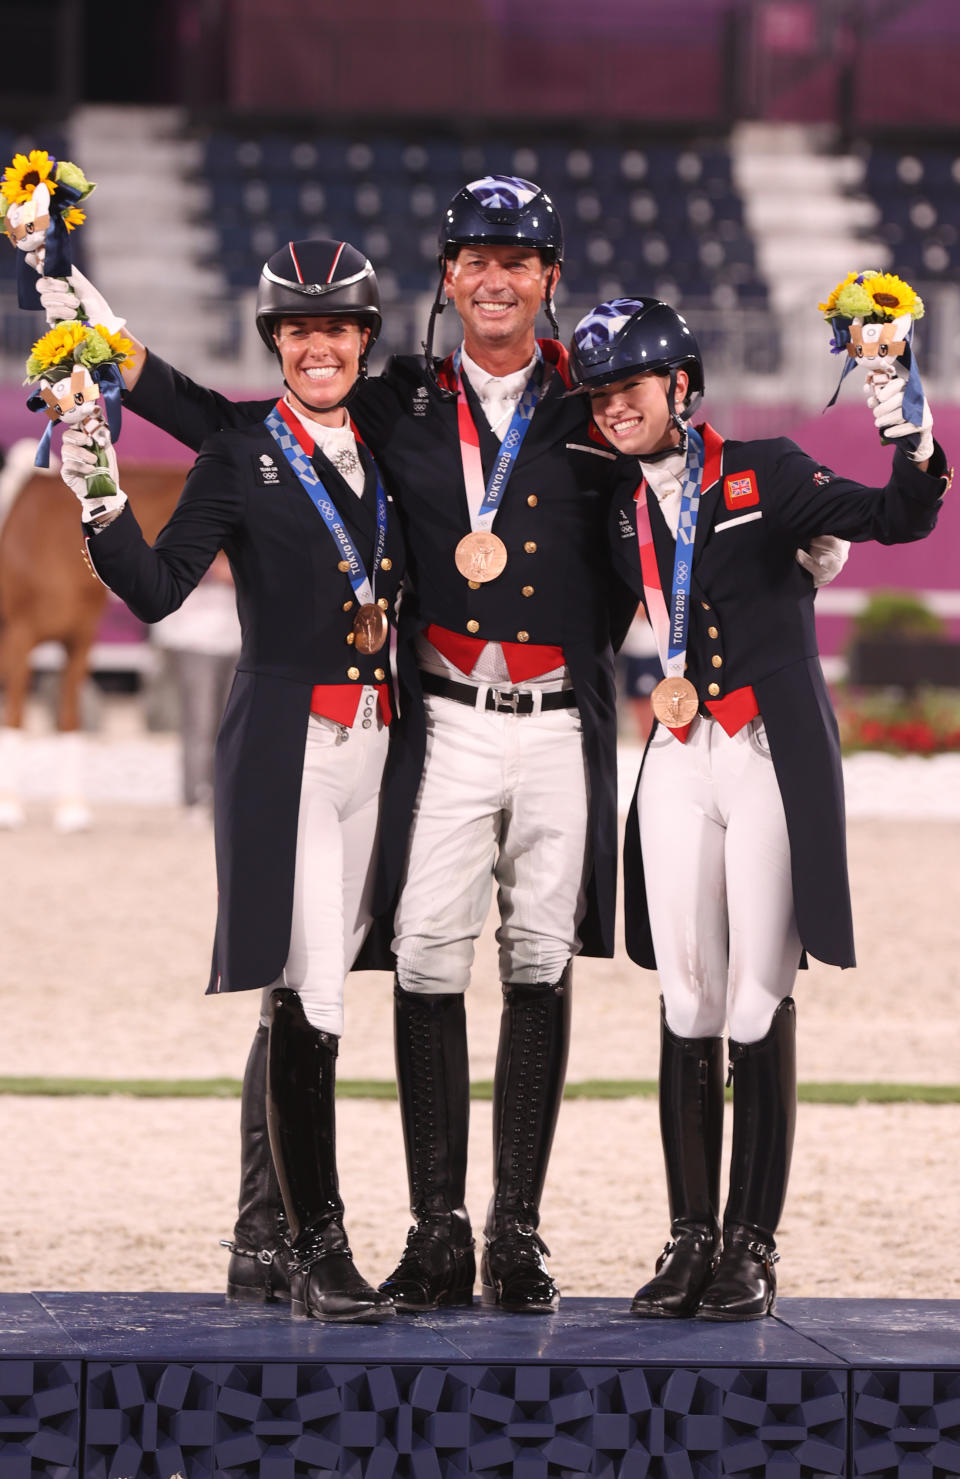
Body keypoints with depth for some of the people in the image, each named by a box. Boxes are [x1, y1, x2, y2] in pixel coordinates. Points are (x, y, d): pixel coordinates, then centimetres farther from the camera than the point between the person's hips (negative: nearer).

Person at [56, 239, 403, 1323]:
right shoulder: (241, 461, -1)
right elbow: (156, 590, -10)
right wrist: (100, 507, -24)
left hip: (373, 745, 5)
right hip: (283, 749, -5)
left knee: (301, 999, 11)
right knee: (305, 999, -12)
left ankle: (260, 1245, 17)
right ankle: (317, 1252, -10)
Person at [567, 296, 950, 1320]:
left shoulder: (764, 476, -1)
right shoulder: (624, 514, 12)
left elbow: (898, 519, -10)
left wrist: (912, 442, -27)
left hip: (774, 758, -4)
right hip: (679, 762, 4)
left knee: (760, 1007, -3)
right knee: (687, 1004, 2)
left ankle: (753, 1247, 1)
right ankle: (691, 1238, 8)